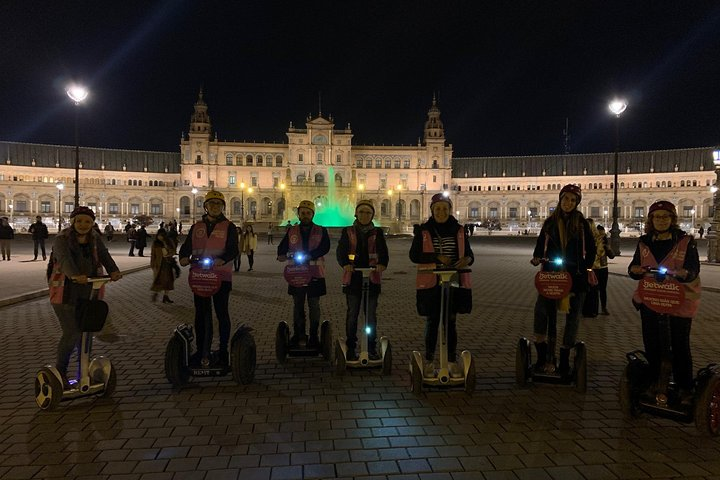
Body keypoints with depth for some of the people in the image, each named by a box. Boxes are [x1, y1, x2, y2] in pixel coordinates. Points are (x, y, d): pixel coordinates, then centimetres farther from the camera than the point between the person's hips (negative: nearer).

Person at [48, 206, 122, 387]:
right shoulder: (62, 239, -8)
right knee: (72, 333, -7)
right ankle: (60, 371, 14)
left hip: (89, 291, 5)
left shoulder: (95, 238, 8)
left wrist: (113, 271, -28)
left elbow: (104, 255, -7)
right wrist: (76, 275, -47)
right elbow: (65, 259, -27)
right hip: (66, 291, -4)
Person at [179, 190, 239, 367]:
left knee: (222, 313, 3)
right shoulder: (196, 227, 13)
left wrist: (222, 260, -32)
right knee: (200, 314, 9)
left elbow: (233, 250, -11)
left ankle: (223, 351, 13)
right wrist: (184, 257, -16)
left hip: (221, 276, -4)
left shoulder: (229, 227, 1)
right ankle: (201, 351, 20)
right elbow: (186, 246, 7)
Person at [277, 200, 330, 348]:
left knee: (314, 306, 5)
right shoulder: (291, 231, 9)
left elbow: (325, 247, -13)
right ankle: (298, 334, 22)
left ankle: (314, 336, 15)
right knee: (297, 306, 11)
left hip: (315, 274, -2)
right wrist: (282, 255, -23)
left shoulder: (321, 231, 2)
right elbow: (282, 246, 2)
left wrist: (308, 256, -28)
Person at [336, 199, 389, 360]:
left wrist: (382, 264, -27)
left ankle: (371, 348, 17)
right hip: (353, 277, -1)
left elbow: (383, 251, -5)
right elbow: (341, 250, -6)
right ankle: (351, 348, 12)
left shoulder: (377, 233, 9)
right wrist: (345, 264, -27)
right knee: (352, 313, 2)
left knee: (371, 314, 6)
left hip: (372, 277, 1)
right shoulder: (348, 231, 6)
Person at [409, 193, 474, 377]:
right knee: (432, 322, 6)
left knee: (450, 322, 8)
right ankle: (429, 362, 17)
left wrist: (467, 259, -14)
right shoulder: (423, 231, 0)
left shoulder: (458, 230, 7)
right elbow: (414, 255, -5)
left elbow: (469, 253, 11)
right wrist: (437, 257, -17)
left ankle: (452, 362, 17)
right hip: (431, 283, -2)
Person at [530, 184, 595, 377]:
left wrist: (587, 267, -4)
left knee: (572, 315, 6)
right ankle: (542, 356, -4)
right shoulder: (550, 222, 6)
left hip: (575, 275, 0)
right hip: (551, 272, 0)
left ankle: (564, 358, 18)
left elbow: (591, 248, 7)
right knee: (541, 309, -14)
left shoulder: (581, 223, 3)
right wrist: (537, 257, -7)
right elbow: (541, 244, 12)